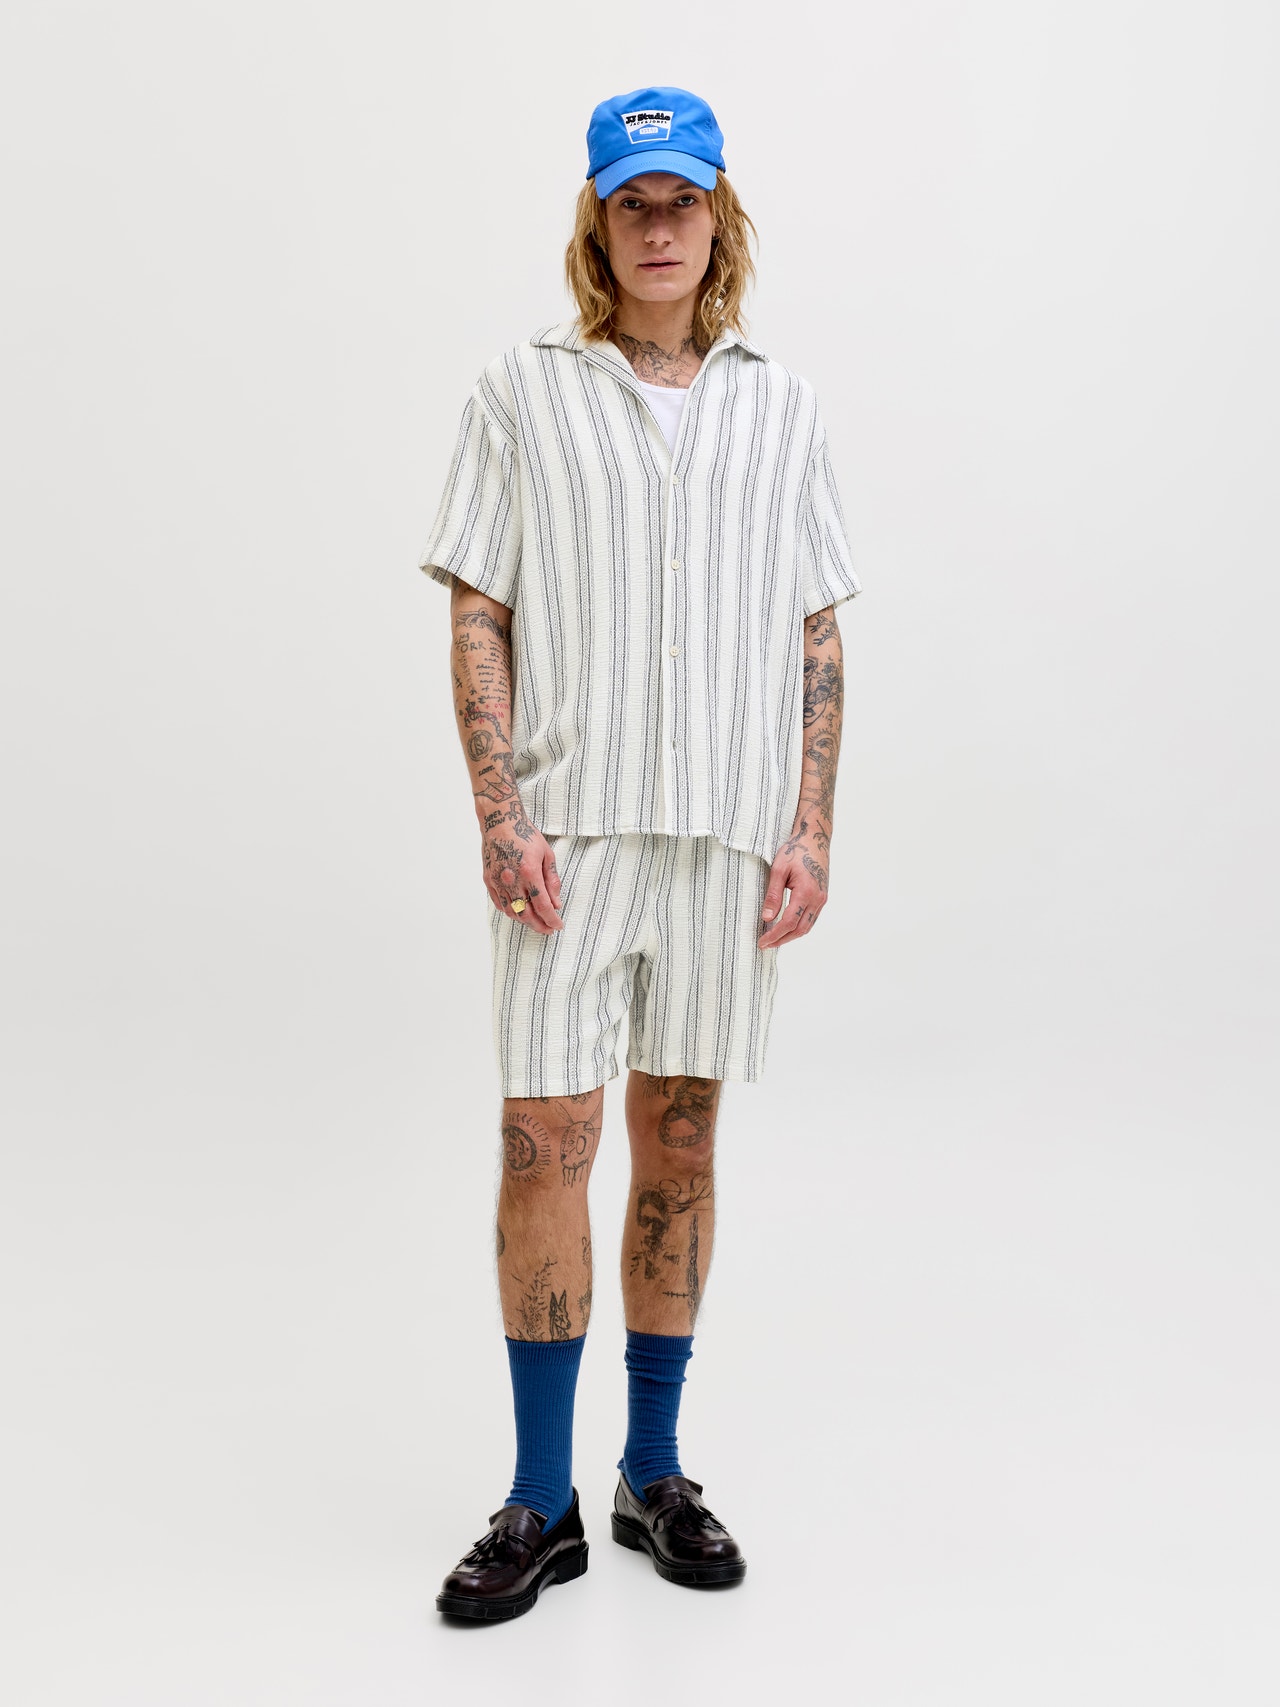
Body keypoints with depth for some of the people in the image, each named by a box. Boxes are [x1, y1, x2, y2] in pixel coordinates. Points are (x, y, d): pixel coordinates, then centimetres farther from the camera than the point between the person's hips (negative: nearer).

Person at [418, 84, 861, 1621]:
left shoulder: (779, 406, 11)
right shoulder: (520, 395, 5)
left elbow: (818, 638, 10)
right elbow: (477, 622, 1)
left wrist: (811, 834, 0)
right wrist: (501, 821, -9)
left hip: (730, 834, 2)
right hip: (569, 826, -2)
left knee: (681, 1142, 8)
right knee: (545, 1137, -5)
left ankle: (653, 1475, 20)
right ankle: (542, 1504, 8)